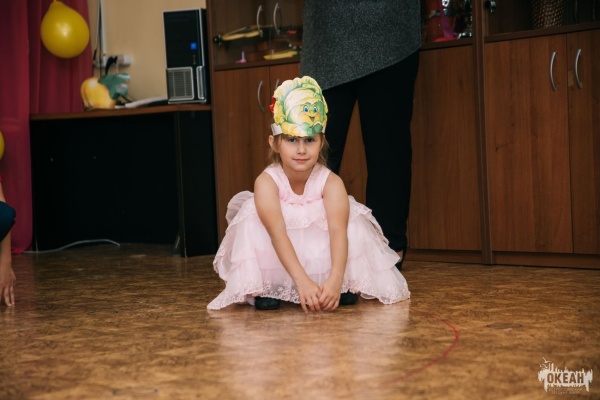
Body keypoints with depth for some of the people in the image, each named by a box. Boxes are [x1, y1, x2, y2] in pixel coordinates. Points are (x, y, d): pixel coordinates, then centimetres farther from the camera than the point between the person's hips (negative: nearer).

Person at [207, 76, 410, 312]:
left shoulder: (331, 182, -23)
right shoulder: (267, 182, -26)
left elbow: (338, 231, -35)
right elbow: (278, 233, -37)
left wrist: (335, 280, -52)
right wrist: (302, 281, -50)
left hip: (321, 256, 1)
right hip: (277, 261, 0)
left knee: (351, 219, -23)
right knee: (253, 217, -26)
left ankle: (348, 283, -6)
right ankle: (263, 286, -11)